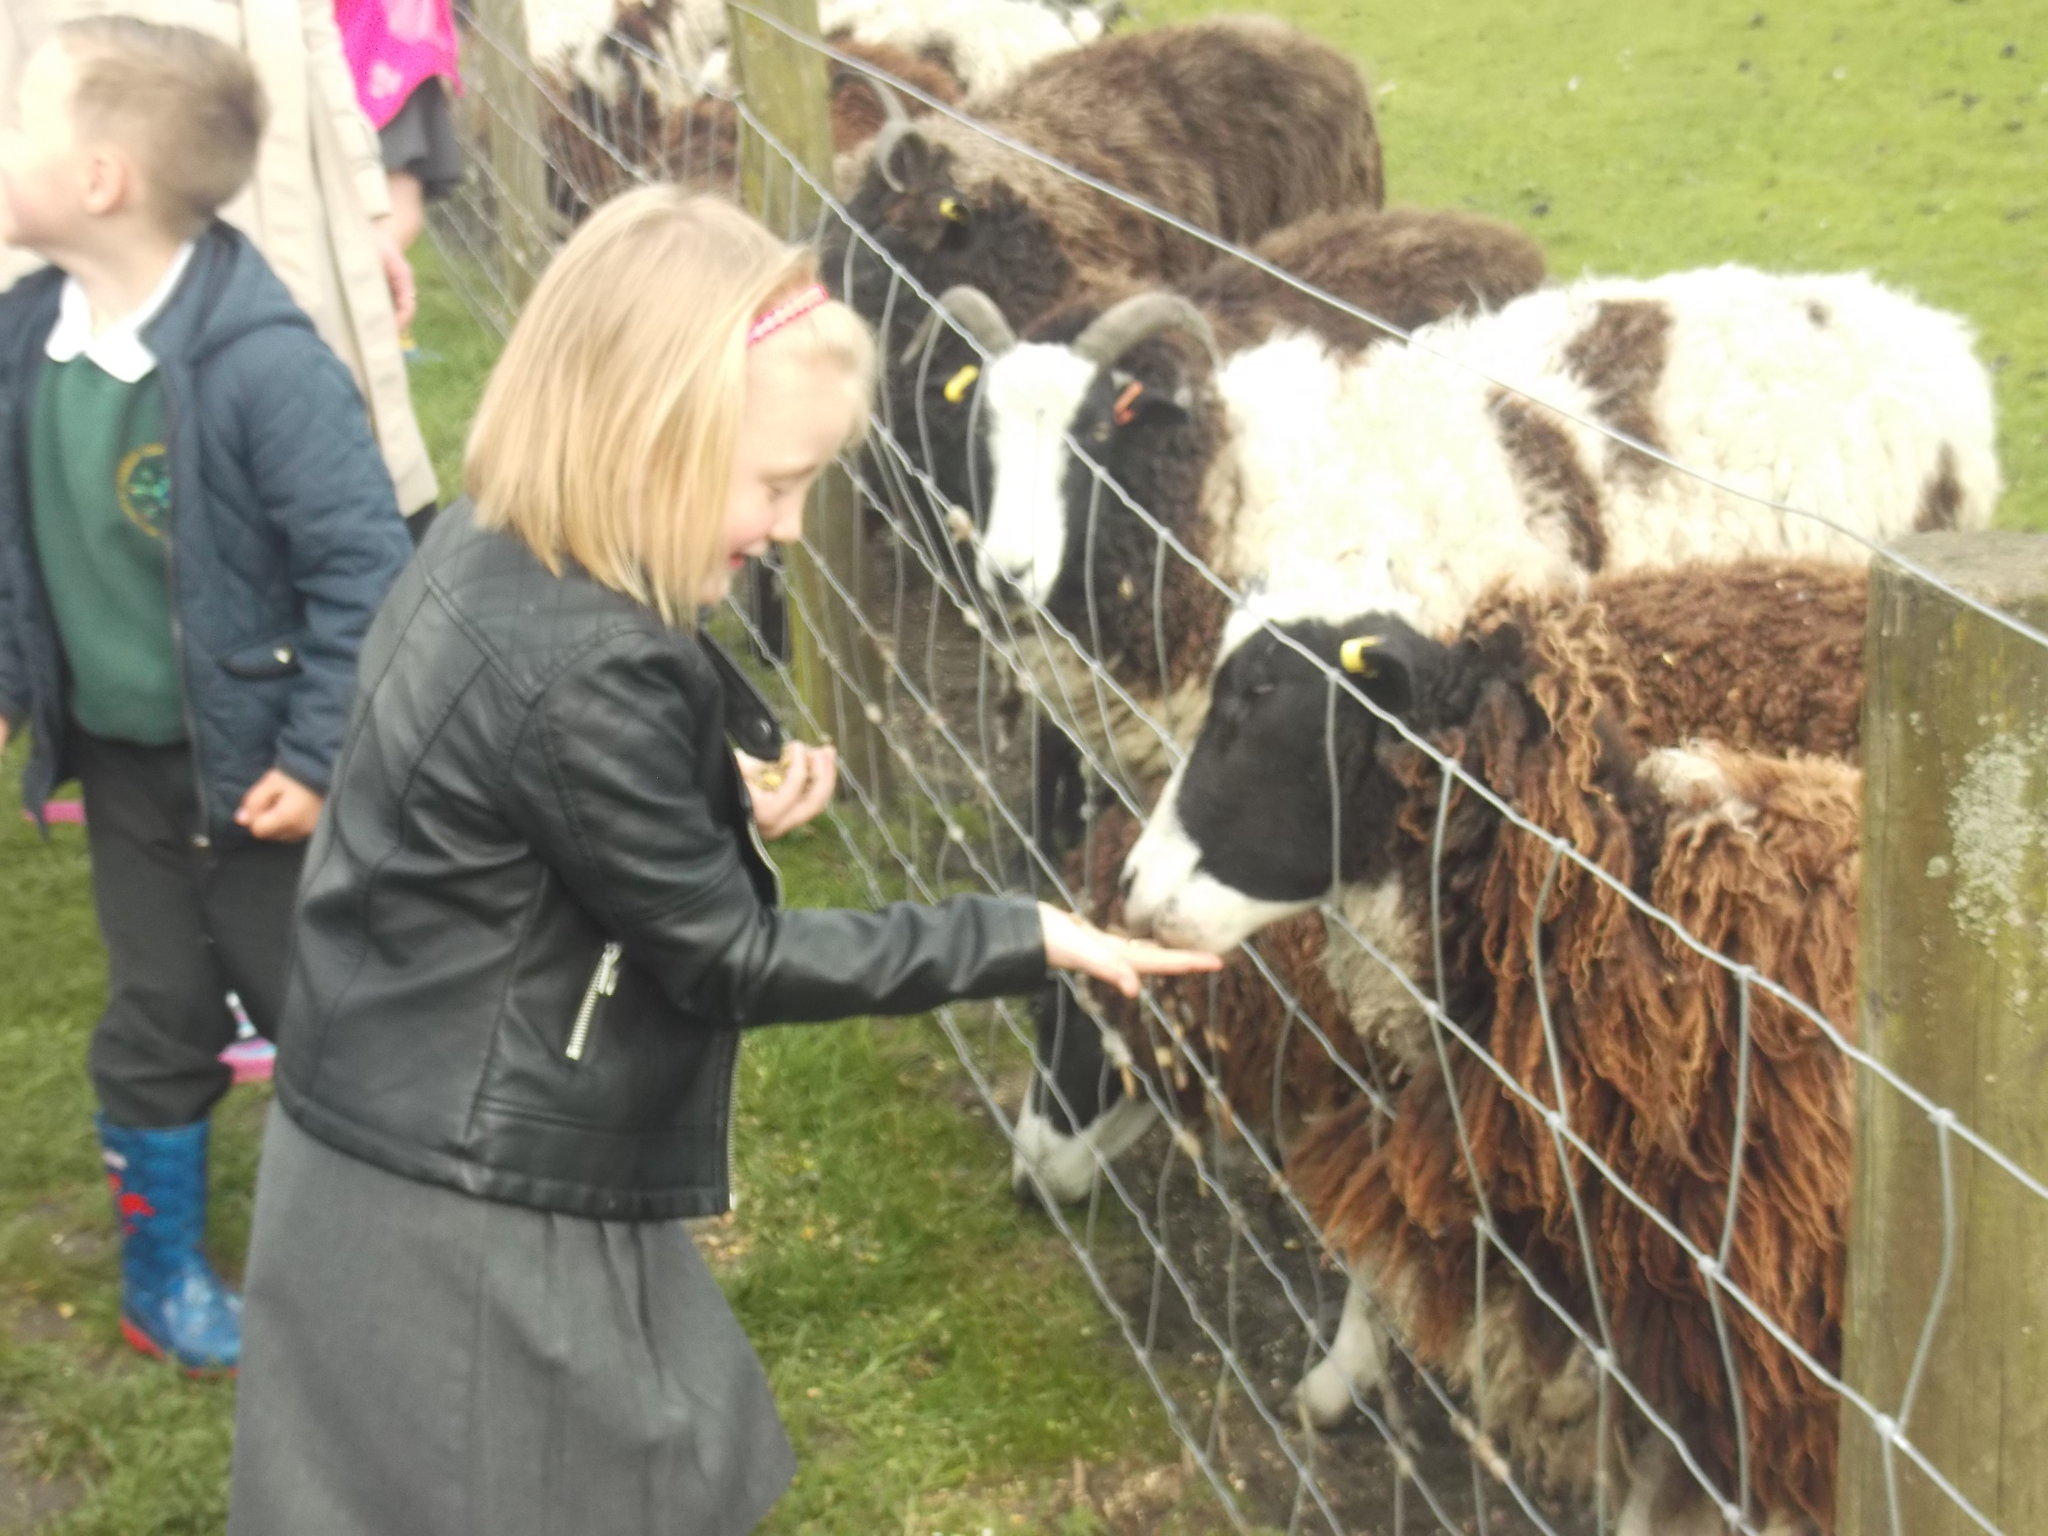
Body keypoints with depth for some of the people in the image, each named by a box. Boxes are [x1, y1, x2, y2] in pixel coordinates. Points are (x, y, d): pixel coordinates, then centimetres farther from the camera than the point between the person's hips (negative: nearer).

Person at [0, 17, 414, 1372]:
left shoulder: (262, 360, -27)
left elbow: (364, 564, -23)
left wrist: (321, 756, -19)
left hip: (259, 769, -6)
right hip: (124, 760, 6)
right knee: (156, 1020, 19)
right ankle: (163, 1277, 37)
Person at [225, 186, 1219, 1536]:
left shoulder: (495, 550, -1)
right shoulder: (580, 675, -29)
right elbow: (728, 958, -19)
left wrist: (723, 799, -1)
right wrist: (1023, 942, -14)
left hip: (429, 1147, 9)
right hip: (466, 1224, -9)